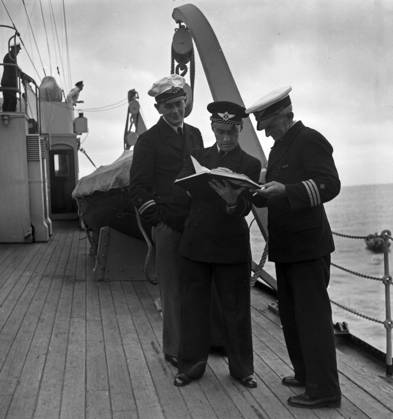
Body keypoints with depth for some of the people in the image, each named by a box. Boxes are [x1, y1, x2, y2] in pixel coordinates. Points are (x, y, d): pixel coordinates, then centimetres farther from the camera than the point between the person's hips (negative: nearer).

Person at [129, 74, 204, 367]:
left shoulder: (194, 134, 16)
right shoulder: (149, 140, 0)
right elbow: (138, 187, -3)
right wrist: (157, 220, -12)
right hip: (168, 225, -5)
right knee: (173, 290, 1)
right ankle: (174, 350, 12)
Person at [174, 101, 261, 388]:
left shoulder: (250, 164, 2)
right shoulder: (197, 158, 10)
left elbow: (246, 207, -10)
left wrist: (233, 201, -33)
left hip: (232, 246, -2)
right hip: (196, 244, 2)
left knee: (236, 310, 7)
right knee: (193, 307, 9)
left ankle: (242, 368, 23)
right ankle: (192, 365, 24)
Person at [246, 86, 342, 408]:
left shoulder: (309, 140, -10)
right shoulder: (279, 148, 18)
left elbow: (329, 185, -20)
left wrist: (286, 191, -31)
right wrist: (252, 194, 4)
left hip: (308, 245, -9)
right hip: (285, 247, 10)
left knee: (312, 315, -5)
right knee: (291, 314, 16)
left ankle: (324, 390, 4)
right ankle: (306, 374, 29)